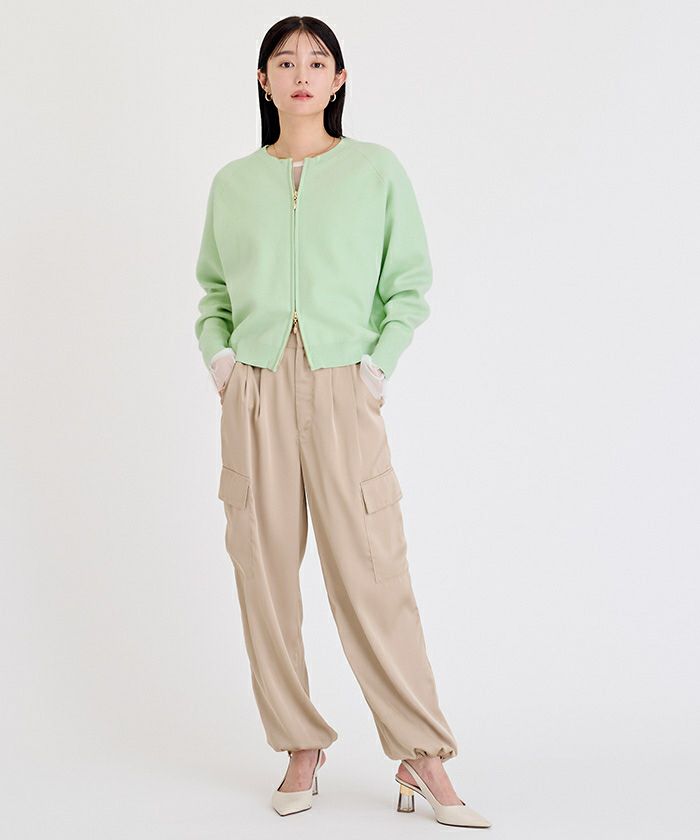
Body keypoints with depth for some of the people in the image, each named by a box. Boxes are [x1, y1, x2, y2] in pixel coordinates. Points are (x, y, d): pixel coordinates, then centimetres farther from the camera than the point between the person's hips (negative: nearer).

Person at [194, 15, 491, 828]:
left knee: (371, 570, -6)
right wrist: (215, 350, 4)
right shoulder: (233, 183, 12)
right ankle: (300, 748, 16)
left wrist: (381, 361, -5)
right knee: (265, 571, 3)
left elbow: (411, 283, 7)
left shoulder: (377, 170, 6)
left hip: (343, 391, -2)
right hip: (254, 393, 3)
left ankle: (421, 759, 3)